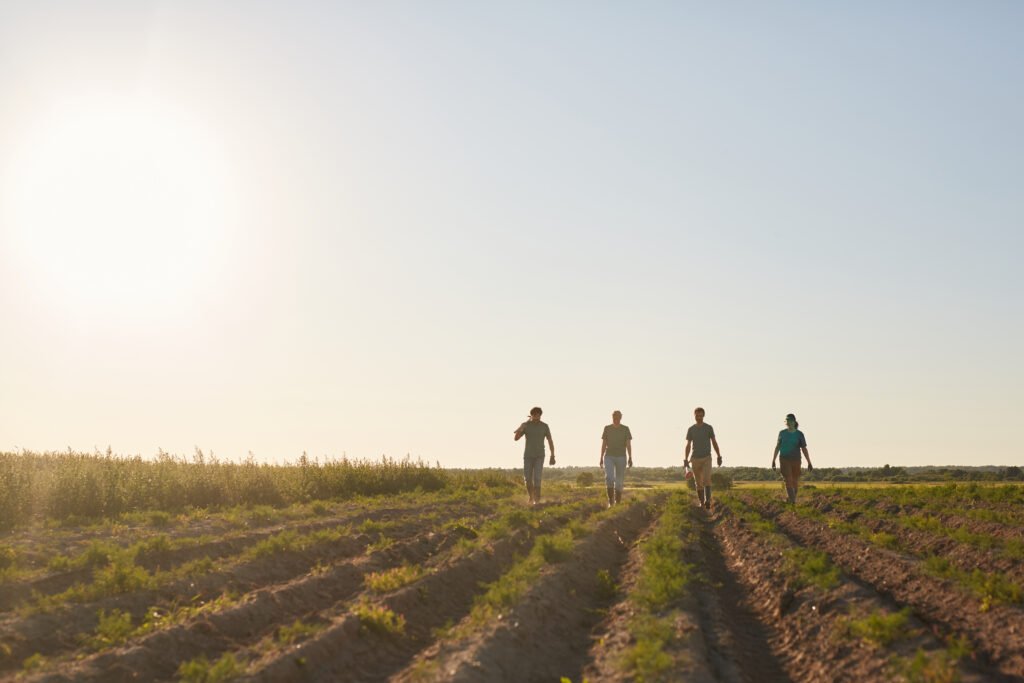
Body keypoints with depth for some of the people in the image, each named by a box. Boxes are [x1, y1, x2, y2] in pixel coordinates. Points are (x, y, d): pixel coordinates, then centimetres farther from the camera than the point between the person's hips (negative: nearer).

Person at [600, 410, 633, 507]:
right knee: (609, 477, -22)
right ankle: (610, 500, -10)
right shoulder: (607, 428, 3)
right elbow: (603, 444, 5)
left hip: (621, 457, 0)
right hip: (609, 457, 0)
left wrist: (630, 458, -13)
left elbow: (629, 445, -3)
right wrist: (601, 458, 2)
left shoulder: (626, 429, 1)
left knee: (619, 482, 2)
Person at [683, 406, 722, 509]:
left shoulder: (709, 428, -1)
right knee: (698, 483, 4)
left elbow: (714, 443, 3)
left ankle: (708, 501, -26)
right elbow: (688, 445, 5)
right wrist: (685, 460, -2)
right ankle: (702, 503, 14)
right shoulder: (691, 429, 3)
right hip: (695, 459, 2)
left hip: (707, 458, -2)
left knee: (706, 479, -20)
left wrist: (719, 457, -2)